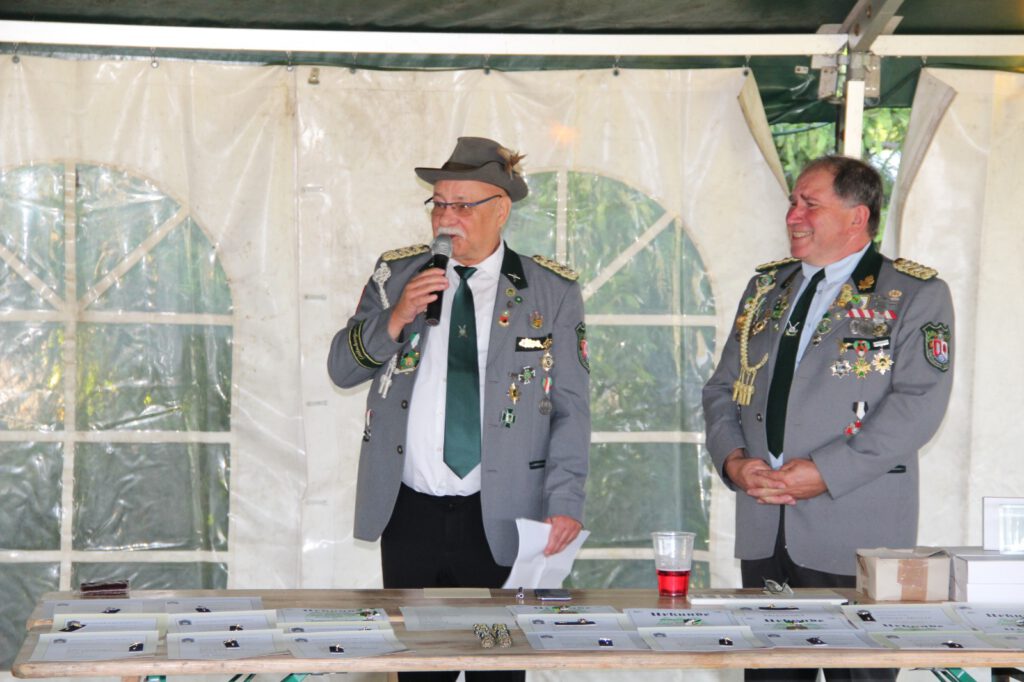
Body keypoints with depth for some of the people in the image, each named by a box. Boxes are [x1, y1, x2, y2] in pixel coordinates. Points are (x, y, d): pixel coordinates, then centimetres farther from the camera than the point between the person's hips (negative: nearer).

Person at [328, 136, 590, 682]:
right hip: (410, 513, 2)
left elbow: (571, 409, 0)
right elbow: (342, 369, 9)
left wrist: (564, 504, -12)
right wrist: (395, 319, -9)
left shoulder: (552, 292, 3)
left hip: (500, 521, -2)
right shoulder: (395, 275, 9)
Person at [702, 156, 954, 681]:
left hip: (855, 532, -5)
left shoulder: (917, 294, -1)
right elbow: (721, 389, 17)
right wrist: (732, 458, -3)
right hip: (763, 529, 5)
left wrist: (826, 472, -18)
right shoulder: (766, 289, 17)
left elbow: (918, 402, -12)